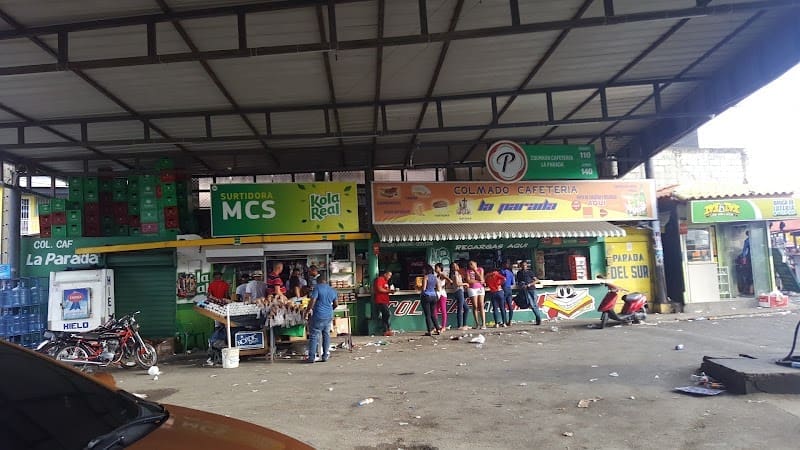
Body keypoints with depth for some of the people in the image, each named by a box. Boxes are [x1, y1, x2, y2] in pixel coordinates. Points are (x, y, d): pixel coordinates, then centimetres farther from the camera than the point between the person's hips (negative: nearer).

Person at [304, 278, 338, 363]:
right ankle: (325, 356, 14)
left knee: (314, 336, 0)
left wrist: (307, 311, -6)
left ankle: (311, 357, 0)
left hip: (318, 315, -6)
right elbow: (335, 304, 19)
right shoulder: (333, 290, 12)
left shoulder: (317, 288, -6)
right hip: (329, 316, 6)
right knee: (326, 335, 13)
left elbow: (312, 301, -15)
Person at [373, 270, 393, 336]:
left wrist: (389, 291, 9)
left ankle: (385, 331, 9)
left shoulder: (385, 281, 22)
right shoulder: (379, 279, -9)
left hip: (384, 301, 10)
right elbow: (379, 289, -20)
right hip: (380, 301, -10)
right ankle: (389, 330, -13)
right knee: (388, 314, -16)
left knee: (385, 316, 8)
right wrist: (388, 291, -12)